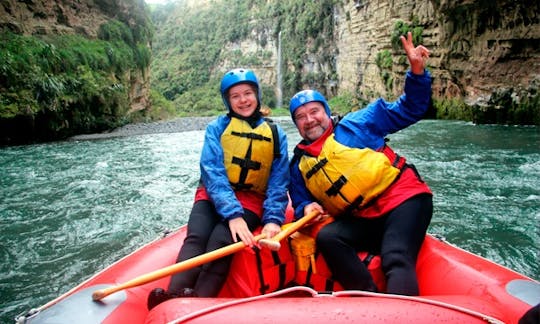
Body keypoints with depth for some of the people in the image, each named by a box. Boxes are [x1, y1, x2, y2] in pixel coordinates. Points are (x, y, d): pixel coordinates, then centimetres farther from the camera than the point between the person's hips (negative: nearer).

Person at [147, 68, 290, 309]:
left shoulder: (275, 134, 7)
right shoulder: (217, 128, 3)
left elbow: (278, 183, 1)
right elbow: (213, 174, -10)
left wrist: (273, 219, -17)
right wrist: (232, 214, -26)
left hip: (251, 200, 0)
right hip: (213, 196, 1)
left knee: (221, 241, -29)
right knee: (196, 237, -29)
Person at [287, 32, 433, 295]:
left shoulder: (357, 124, 7)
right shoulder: (299, 164, 15)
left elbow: (408, 111, 8)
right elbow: (300, 201, 20)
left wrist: (417, 71, -7)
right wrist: (306, 208, -4)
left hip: (404, 198, -3)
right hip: (361, 221, 4)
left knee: (396, 260, -27)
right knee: (326, 238, -24)